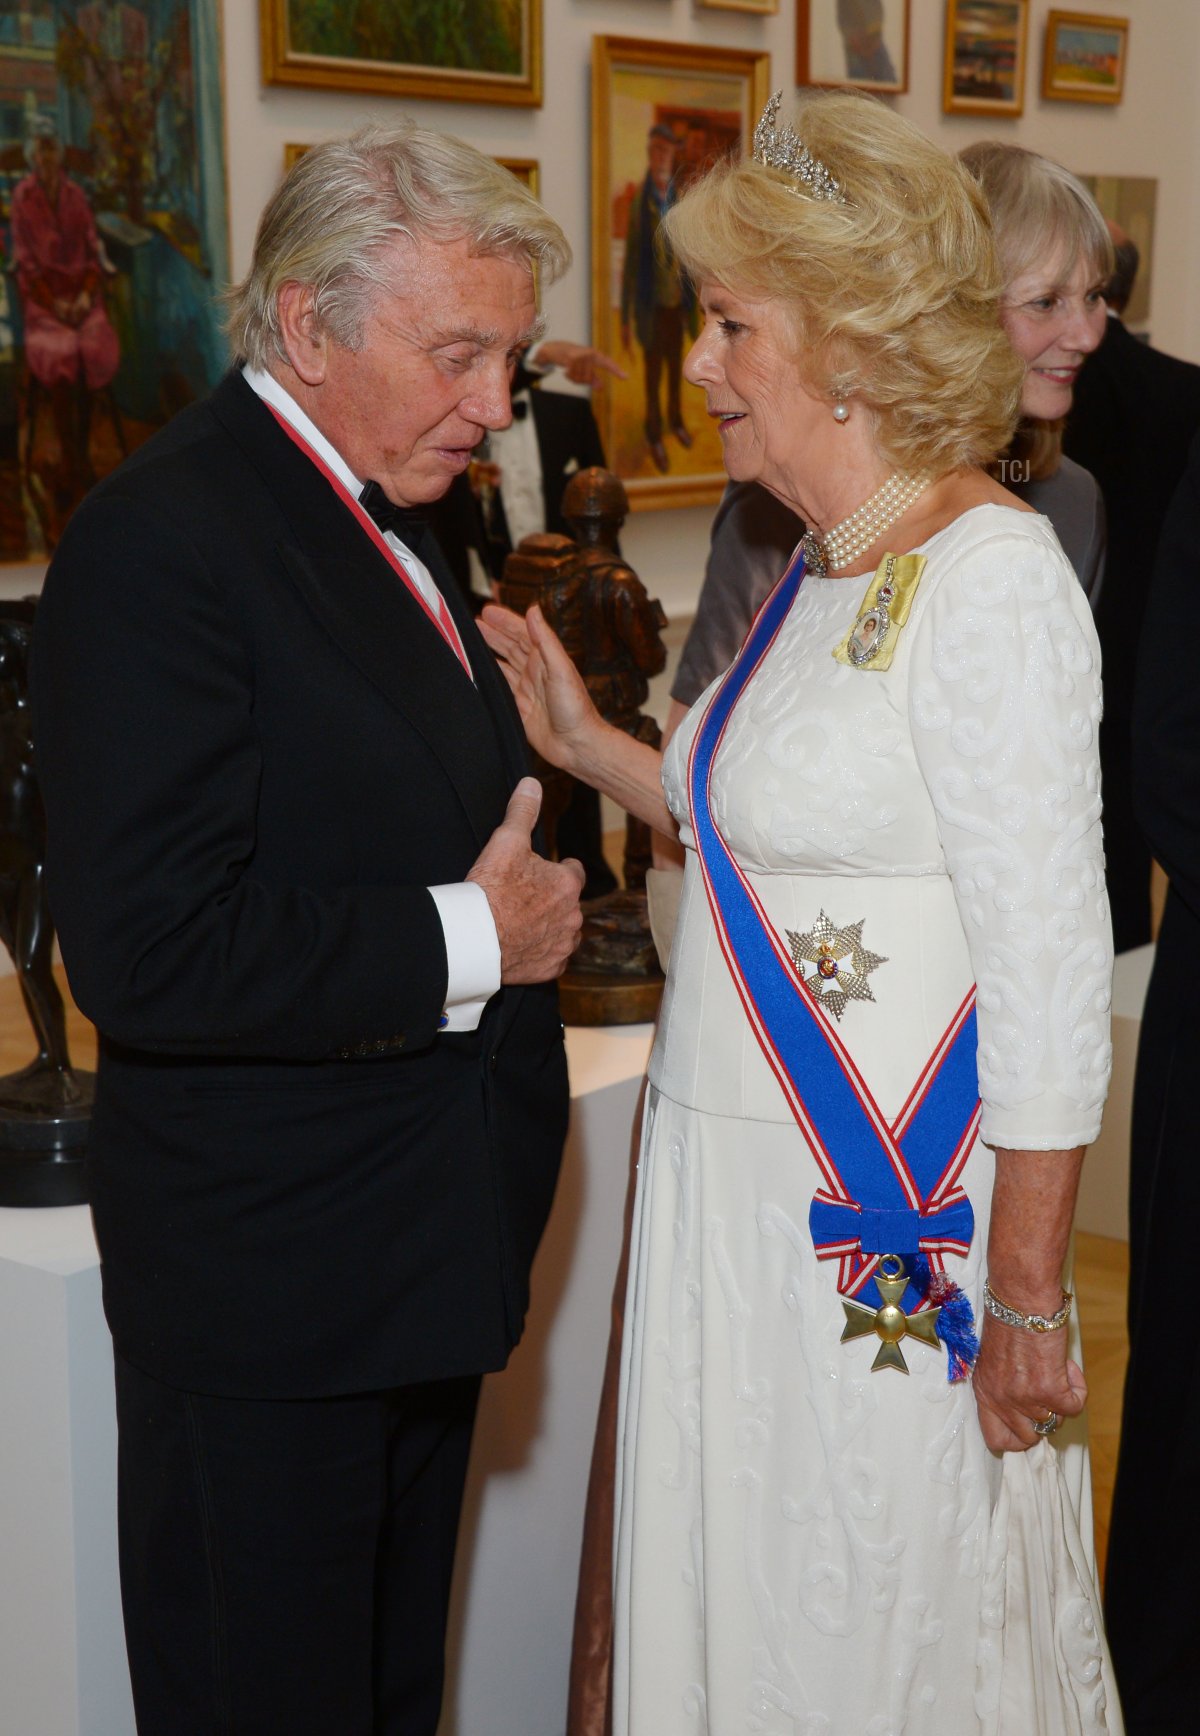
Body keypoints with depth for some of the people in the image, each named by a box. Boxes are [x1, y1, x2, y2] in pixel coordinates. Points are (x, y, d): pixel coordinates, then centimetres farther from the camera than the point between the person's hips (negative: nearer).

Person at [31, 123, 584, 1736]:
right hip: (271, 1286, -9)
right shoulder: (161, 541, -19)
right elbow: (147, 950, -27)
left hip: (421, 1252, 9)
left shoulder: (386, 515, 12)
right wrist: (465, 941, -20)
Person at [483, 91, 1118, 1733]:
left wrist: (1023, 1303, -18)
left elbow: (1052, 971, -20)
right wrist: (589, 745, 7)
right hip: (738, 1190, 8)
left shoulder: (992, 574, -19)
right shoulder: (823, 564, 9)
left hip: (893, 1229, -8)